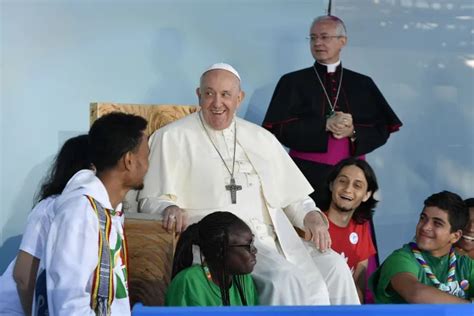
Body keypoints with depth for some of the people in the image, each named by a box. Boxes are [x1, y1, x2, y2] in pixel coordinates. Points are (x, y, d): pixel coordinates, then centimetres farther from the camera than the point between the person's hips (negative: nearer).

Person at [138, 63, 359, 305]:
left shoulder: (262, 138, 21)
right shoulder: (173, 138, 7)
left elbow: (294, 196, 22)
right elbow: (152, 200, 3)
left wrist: (312, 216, 1)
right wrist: (170, 209, -20)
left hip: (276, 238, 5)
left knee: (334, 267, -18)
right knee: (284, 278, -30)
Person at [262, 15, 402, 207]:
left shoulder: (363, 84, 10)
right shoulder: (292, 82, 3)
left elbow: (382, 129, 6)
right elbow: (279, 127, -7)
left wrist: (352, 131, -14)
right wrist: (325, 125, -15)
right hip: (307, 174, -2)